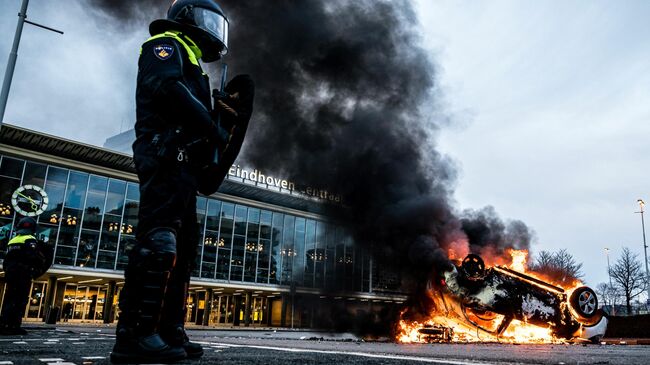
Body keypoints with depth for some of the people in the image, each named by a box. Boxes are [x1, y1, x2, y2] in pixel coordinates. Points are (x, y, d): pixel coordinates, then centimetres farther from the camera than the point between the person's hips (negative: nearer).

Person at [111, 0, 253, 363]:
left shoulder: (190, 64, 34)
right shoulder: (167, 45, 7)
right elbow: (166, 88, -15)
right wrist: (213, 128, -13)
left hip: (182, 164, 10)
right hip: (167, 156, -10)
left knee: (182, 246, 4)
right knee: (159, 239, -19)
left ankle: (169, 332, 5)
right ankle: (135, 335, -20)